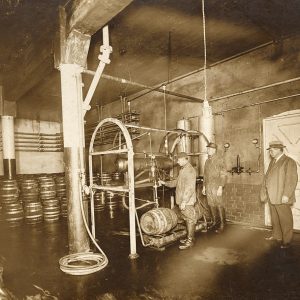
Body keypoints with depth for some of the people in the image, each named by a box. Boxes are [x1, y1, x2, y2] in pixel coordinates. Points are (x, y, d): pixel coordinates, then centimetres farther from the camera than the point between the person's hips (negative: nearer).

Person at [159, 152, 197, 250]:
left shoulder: (190, 170, -18)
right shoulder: (182, 170, 14)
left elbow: (190, 188, -23)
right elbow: (176, 182, 22)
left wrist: (184, 201, -24)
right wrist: (165, 183, 15)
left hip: (188, 201, -10)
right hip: (182, 200, 10)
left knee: (190, 219, 1)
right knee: (187, 219, 18)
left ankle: (190, 241, 10)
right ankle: (189, 237, 31)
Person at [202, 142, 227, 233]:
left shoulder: (219, 160, -7)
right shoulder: (207, 161, 13)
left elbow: (223, 175, -11)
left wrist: (220, 187, -17)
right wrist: (204, 186, 16)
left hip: (216, 187, -6)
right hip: (208, 187, 6)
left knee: (219, 205, -1)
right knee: (211, 205, 12)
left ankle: (222, 225, 9)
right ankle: (214, 222, 25)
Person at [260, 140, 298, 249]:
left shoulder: (289, 162, -10)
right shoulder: (272, 161, 15)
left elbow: (292, 180, -16)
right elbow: (267, 177, 17)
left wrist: (286, 195, -21)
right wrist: (264, 191, 12)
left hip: (282, 198, -7)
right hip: (271, 197, 7)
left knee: (285, 219, 4)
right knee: (274, 218, 18)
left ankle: (286, 240, 16)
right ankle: (276, 235, 33)